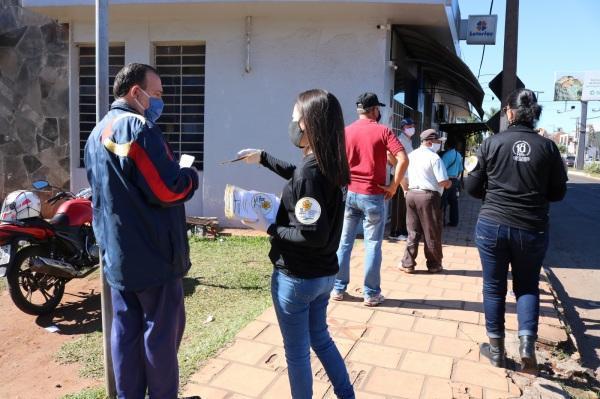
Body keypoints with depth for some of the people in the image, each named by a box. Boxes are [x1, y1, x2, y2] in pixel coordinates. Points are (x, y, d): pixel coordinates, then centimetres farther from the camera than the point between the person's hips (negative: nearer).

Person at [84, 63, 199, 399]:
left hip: (117, 255, 9)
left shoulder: (98, 132, 15)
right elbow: (168, 189, -21)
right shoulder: (138, 127, -16)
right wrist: (191, 175, -4)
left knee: (126, 332, 14)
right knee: (161, 333, 3)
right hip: (153, 255, -9)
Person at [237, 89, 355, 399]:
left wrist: (269, 229, -17)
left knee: (296, 350, 11)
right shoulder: (330, 165, 1)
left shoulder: (310, 170, -25)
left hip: (297, 278, -9)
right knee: (320, 338, 26)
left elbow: (313, 236, -27)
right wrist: (262, 158, 25)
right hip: (324, 274, 9)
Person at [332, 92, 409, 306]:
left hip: (348, 194, 3)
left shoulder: (346, 132, 5)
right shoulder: (383, 131, -5)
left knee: (344, 242, 11)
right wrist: (393, 186, -7)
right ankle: (371, 293, 11)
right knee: (372, 245, 5)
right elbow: (403, 159, -15)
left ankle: (338, 288, 17)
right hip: (373, 196, -3)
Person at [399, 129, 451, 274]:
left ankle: (408, 264, 12)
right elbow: (443, 182, -14)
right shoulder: (434, 157, -10)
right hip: (428, 196, -6)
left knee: (413, 232, 12)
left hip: (411, 195, 6)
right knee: (432, 233, 7)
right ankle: (434, 265, 17)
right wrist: (449, 183, 7)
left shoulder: (411, 155, 10)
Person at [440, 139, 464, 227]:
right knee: (453, 201, 11)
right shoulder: (459, 155, 12)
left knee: (443, 202, -2)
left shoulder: (447, 155, -15)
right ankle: (454, 222, 15)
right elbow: (460, 169, 20)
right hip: (455, 180, 8)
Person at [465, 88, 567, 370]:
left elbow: (472, 187, -1)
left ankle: (497, 349, 21)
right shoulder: (548, 147, -4)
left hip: (492, 225, -1)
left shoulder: (492, 143, -6)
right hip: (532, 229, 1)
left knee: (494, 287, 12)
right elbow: (558, 193, 4)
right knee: (527, 286, 18)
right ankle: (527, 341, 2)